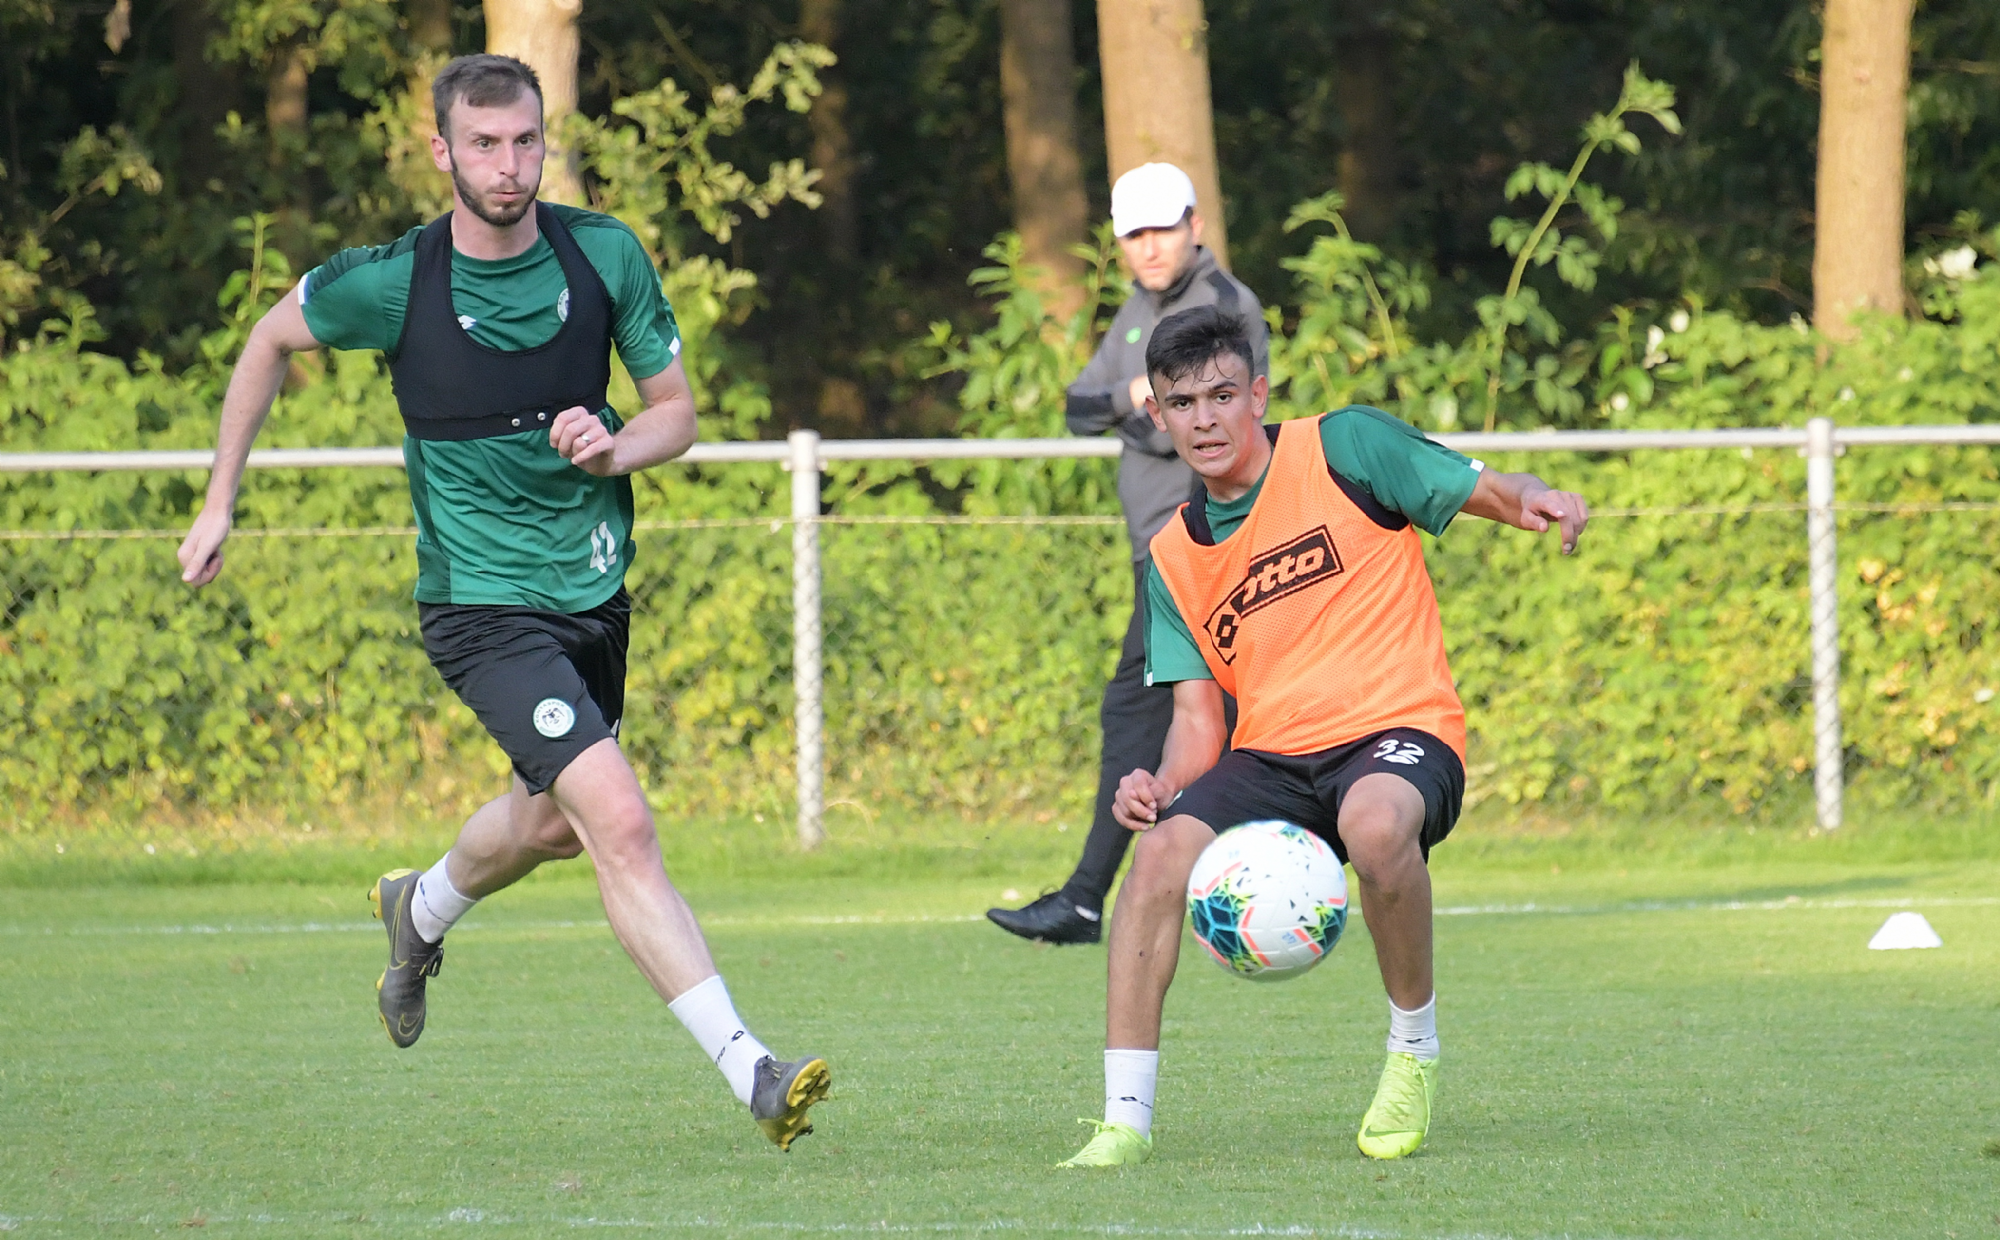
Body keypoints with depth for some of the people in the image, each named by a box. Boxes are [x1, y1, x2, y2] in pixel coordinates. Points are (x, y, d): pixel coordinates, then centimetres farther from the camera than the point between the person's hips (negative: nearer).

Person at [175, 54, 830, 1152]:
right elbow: (273, 340, 7)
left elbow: (677, 411, 5)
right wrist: (219, 506, 9)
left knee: (552, 820, 25)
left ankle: (420, 910, 58)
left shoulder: (607, 256, -6)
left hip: (596, 591, 5)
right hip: (484, 601, -5)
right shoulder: (391, 281, -13)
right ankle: (750, 1071, -24)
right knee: (619, 822, -20)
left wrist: (616, 447, -18)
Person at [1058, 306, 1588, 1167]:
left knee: (1374, 823, -39)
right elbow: (1198, 716, 13)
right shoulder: (1174, 557, 15)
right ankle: (1125, 1120, -21)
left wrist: (1536, 501, -22)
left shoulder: (1342, 448, 2)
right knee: (1163, 848, -25)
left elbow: (1488, 492, 2)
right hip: (1270, 757, 4)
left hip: (1401, 731, -4)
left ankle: (1414, 1048, -13)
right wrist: (1164, 783, -10)